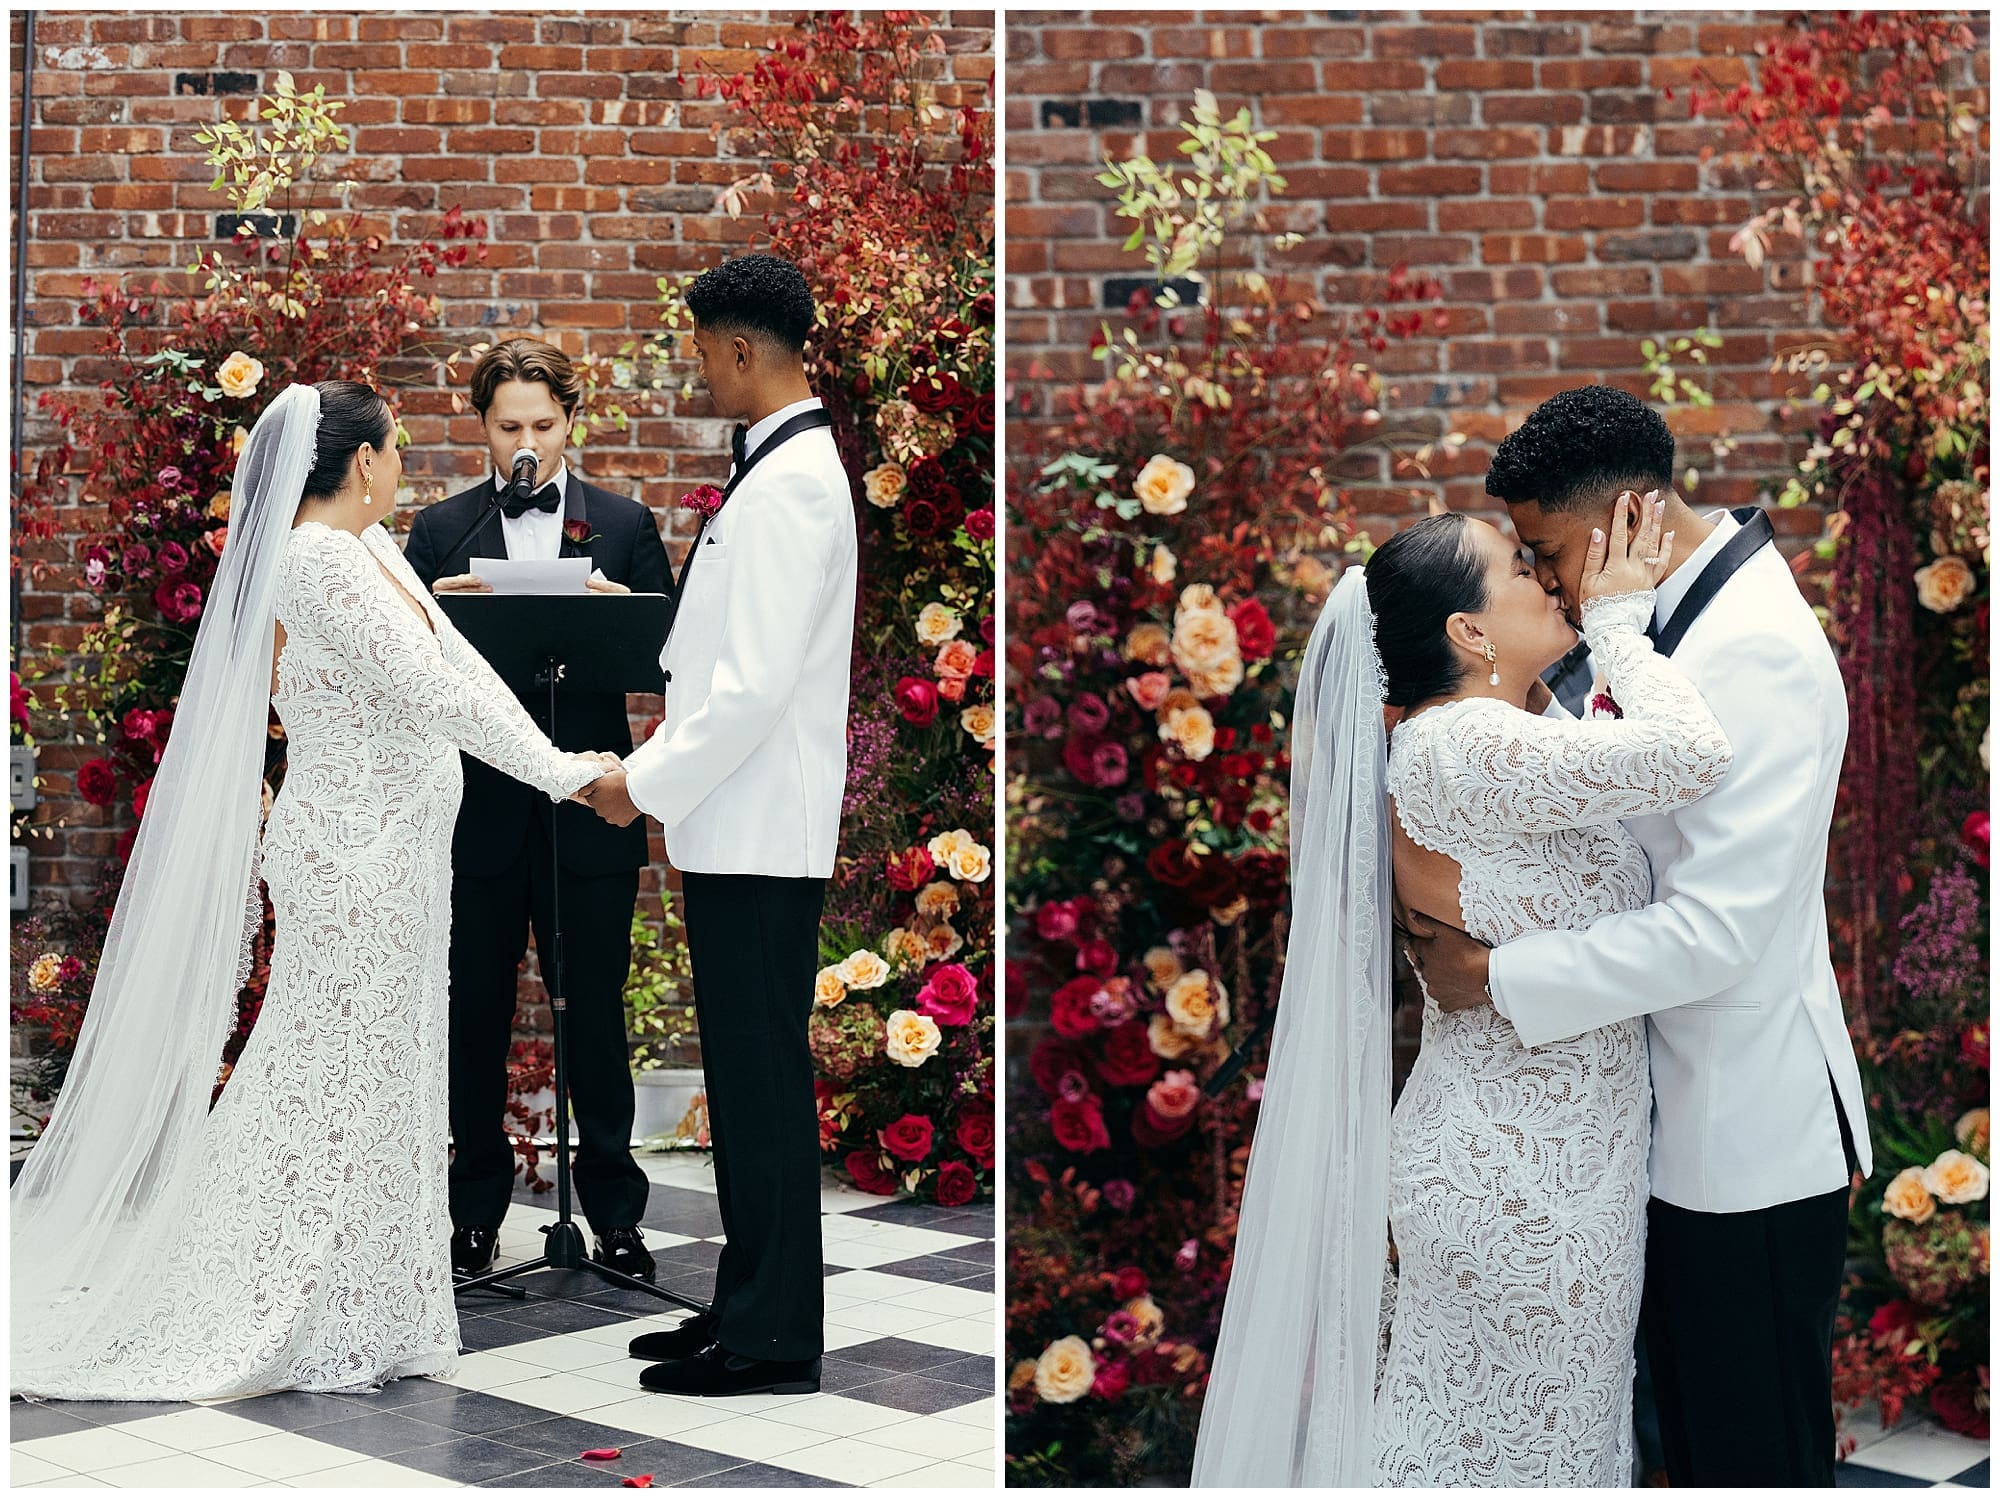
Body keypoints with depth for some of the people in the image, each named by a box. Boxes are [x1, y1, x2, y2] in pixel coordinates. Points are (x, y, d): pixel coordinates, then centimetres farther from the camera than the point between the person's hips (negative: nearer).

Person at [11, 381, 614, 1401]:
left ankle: (363, 1310, 25)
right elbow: (432, 693, -22)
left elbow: (459, 664, 11)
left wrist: (560, 758, 3)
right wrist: (557, 773, -17)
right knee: (337, 1083, -2)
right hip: (352, 858, -10)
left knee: (374, 1077, 15)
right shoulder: (319, 559, -18)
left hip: (388, 852, 10)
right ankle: (309, 1329, 9)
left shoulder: (367, 552, 13)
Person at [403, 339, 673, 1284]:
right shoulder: (439, 530, 8)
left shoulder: (627, 525, 7)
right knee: (474, 1012, 8)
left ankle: (614, 1210, 17)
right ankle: (477, 1210, 21)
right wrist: (434, 613, -16)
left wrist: (623, 613, -17)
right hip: (479, 809, 1)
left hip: (587, 805, -1)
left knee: (596, 1013, 6)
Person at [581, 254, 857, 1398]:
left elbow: (757, 682, -22)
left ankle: (775, 1339, 6)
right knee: (746, 1073, 15)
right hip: (744, 824, 10)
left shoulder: (788, 484, -17)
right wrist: (666, 758, 19)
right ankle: (749, 1305, 25)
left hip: (759, 833, -10)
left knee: (765, 1076, -3)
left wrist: (649, 783, -14)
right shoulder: (791, 465, 15)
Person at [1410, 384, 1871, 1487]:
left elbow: (1715, 931, -29)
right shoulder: (1677, 616, 7)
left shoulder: (1759, 653, -24)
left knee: (1756, 1449, 6)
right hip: (1682, 1116, 9)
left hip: (1751, 1136, -9)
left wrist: (1493, 979, -22)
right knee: (1693, 1433, 22)